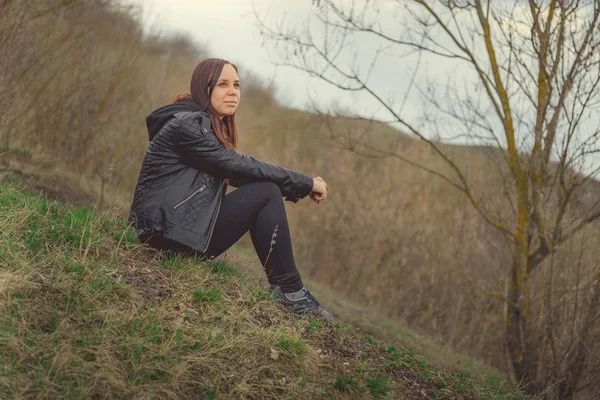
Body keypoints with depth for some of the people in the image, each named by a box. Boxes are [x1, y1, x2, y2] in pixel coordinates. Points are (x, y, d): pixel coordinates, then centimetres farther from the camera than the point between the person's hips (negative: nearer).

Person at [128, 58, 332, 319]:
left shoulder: (210, 126, 16)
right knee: (267, 194, -12)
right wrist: (306, 183, -12)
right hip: (167, 232, -10)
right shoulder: (187, 124, -14)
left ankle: (284, 287, 5)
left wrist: (303, 186, -3)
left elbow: (235, 174, 10)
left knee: (266, 191, 9)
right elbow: (240, 166, -18)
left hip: (182, 225, 10)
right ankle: (289, 291, -7)